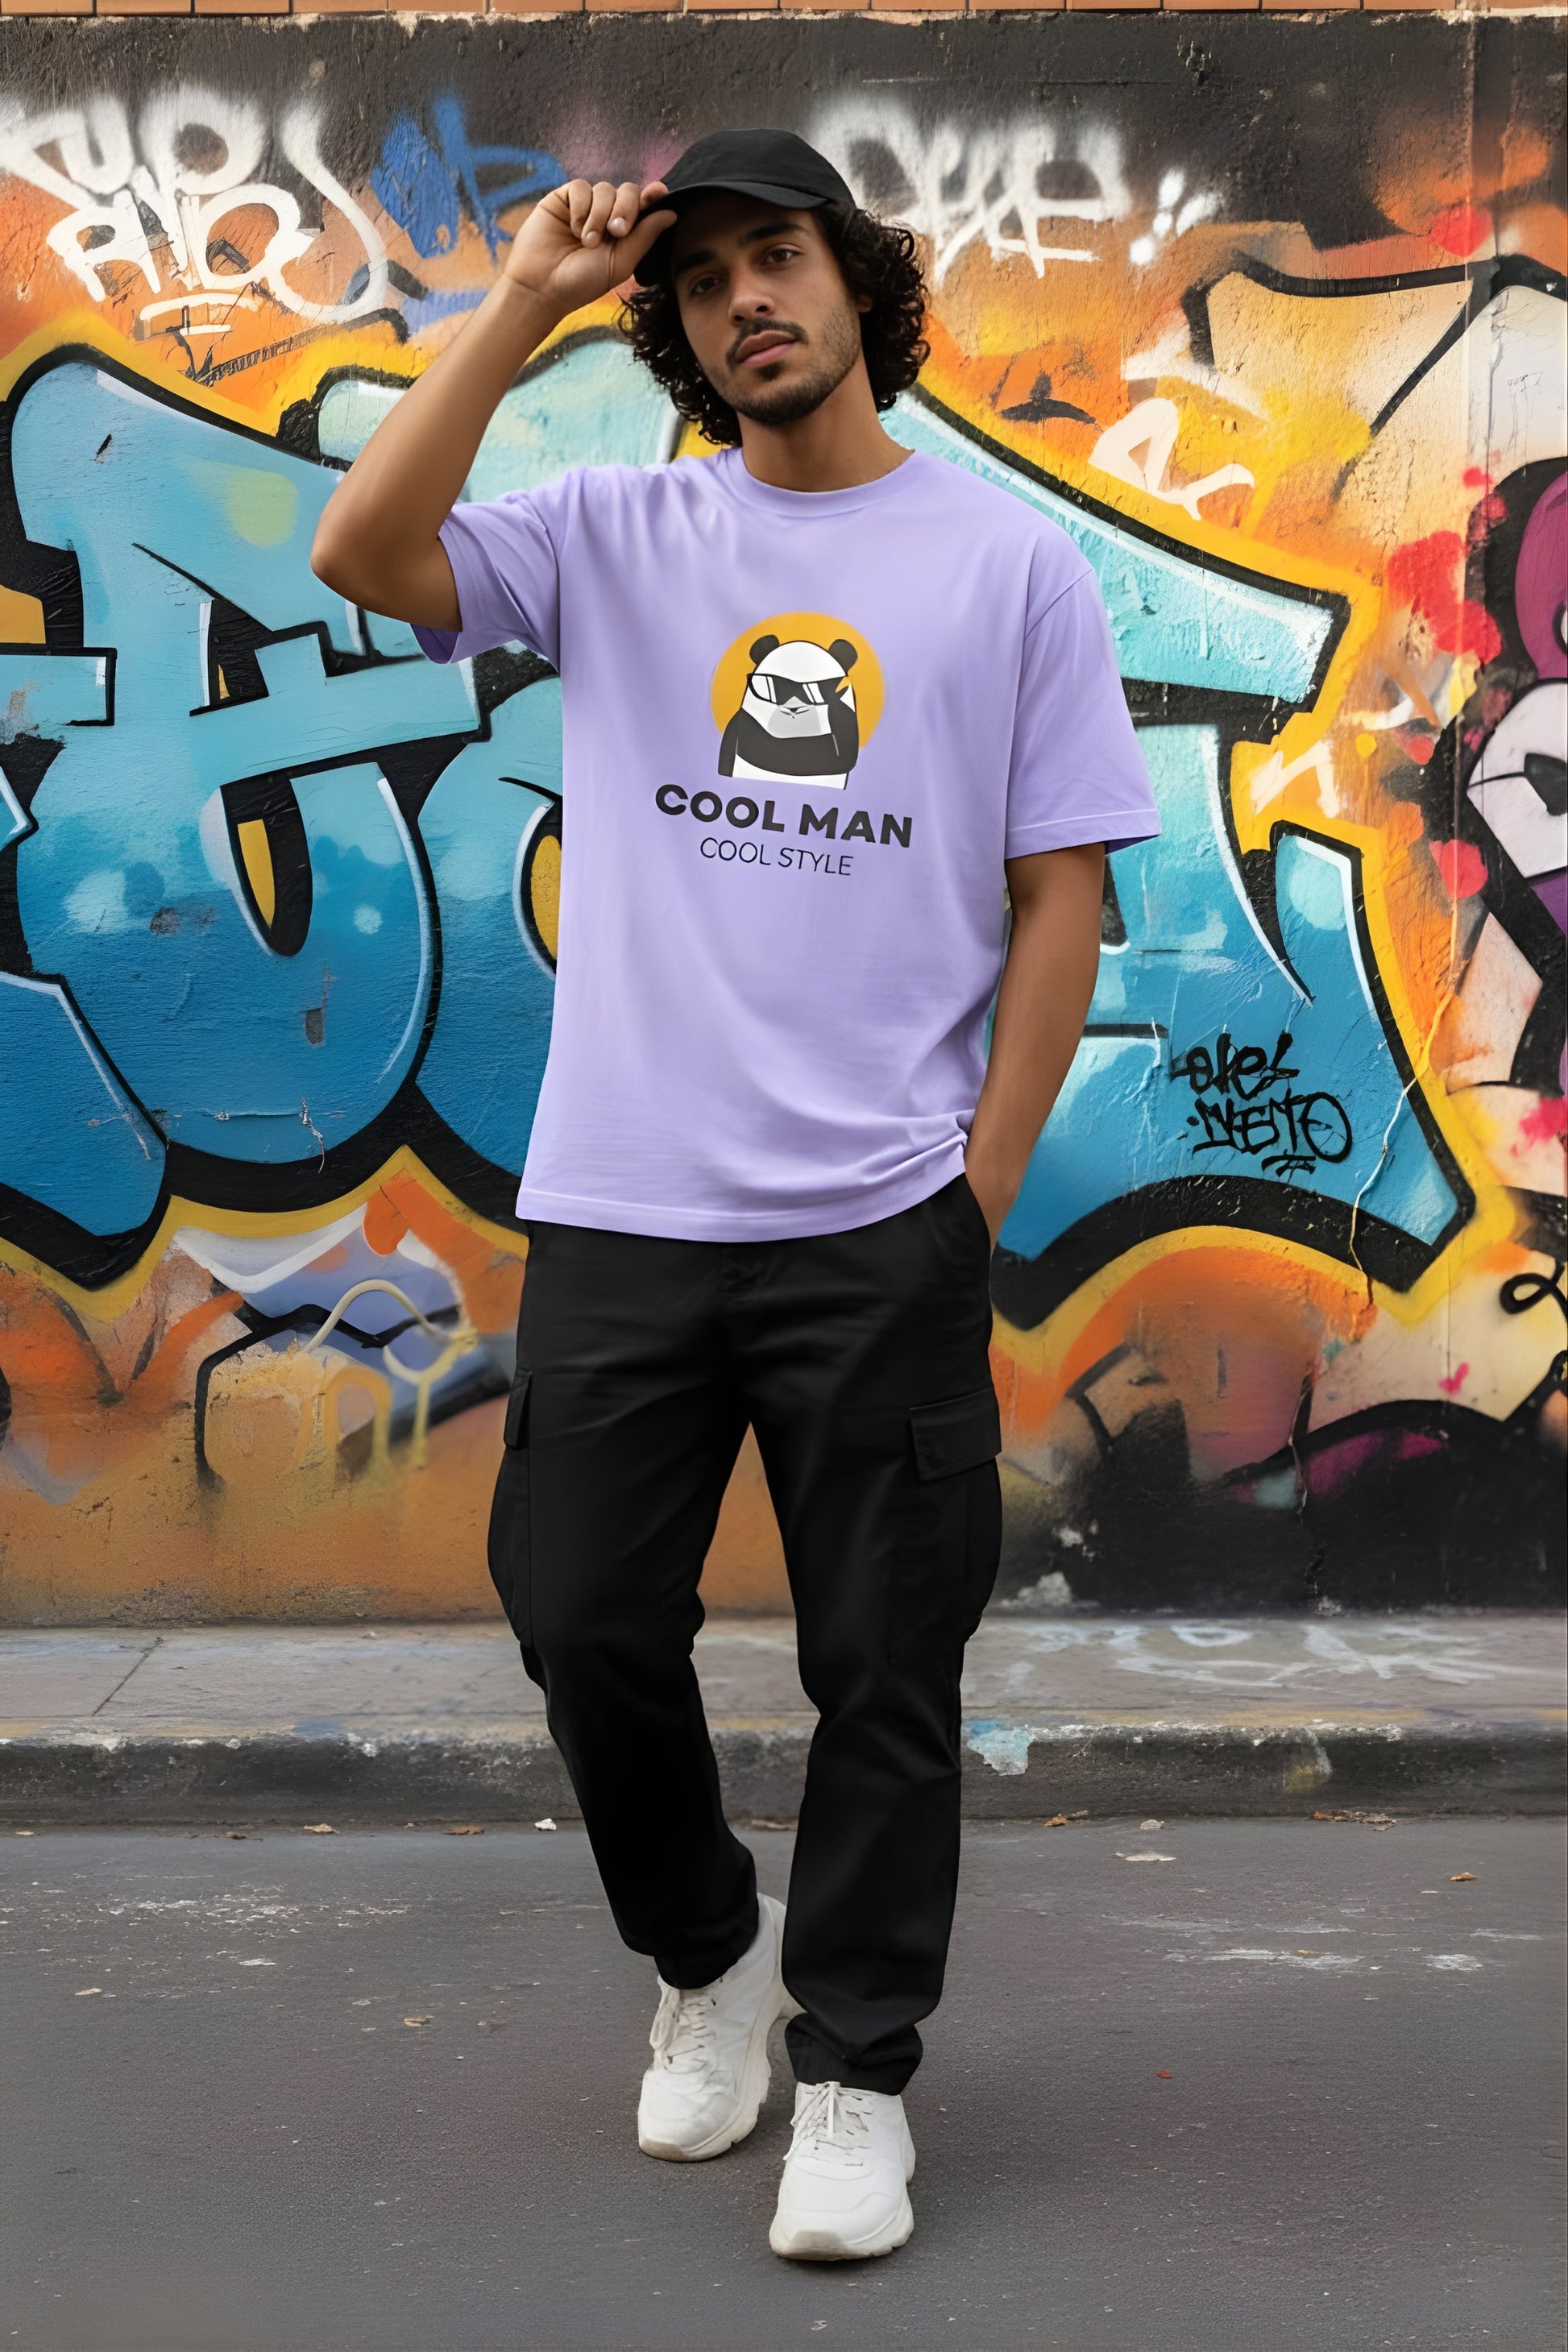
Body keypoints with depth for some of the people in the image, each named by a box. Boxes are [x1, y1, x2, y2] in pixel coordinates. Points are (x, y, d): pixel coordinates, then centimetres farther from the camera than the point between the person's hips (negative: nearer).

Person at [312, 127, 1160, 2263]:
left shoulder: (1010, 558, 3)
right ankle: (711, 1959, 35)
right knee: (584, 1622, 9)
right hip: (618, 1204, 2)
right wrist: (520, 306, -8)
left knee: (885, 1671, 5)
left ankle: (857, 2073, 23)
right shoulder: (615, 534, 8)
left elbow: (1063, 898, 2)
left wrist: (980, 1191, -4)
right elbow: (364, 554, -9)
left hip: (882, 1225, -2)